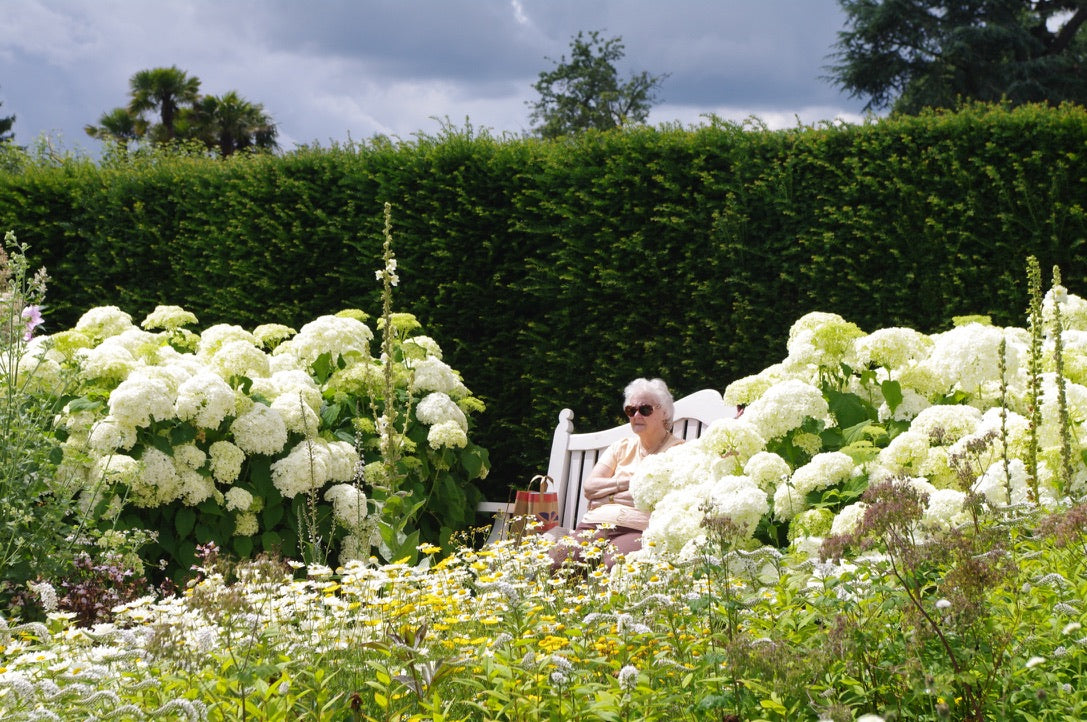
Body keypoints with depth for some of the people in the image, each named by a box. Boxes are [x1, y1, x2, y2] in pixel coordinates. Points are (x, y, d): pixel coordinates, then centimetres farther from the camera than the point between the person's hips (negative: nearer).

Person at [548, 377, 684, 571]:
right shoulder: (622, 447, 26)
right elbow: (588, 487, 14)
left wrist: (609, 495, 0)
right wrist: (627, 482, 1)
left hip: (637, 530, -5)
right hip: (596, 524, 5)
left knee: (613, 568, -39)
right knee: (553, 563, -26)